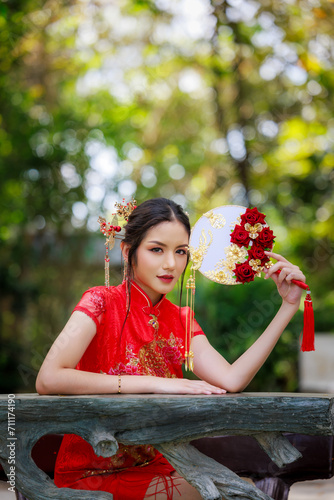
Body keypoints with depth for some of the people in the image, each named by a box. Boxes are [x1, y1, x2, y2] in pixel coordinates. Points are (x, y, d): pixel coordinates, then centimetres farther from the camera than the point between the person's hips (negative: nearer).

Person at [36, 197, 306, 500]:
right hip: (90, 475, -6)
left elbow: (232, 380, -8)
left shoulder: (180, 321, 9)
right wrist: (154, 384, -25)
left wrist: (289, 306, -10)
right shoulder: (101, 302, -10)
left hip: (153, 470, 6)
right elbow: (48, 379, -25)